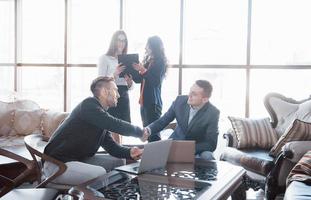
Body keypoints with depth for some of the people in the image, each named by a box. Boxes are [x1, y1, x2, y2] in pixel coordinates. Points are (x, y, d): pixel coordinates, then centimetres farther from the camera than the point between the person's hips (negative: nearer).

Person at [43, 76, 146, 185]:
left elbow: (110, 145, 8)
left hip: (79, 159, 10)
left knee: (118, 162, 8)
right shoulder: (89, 105, -17)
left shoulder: (102, 114, 12)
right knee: (101, 174, -28)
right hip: (57, 164, -10)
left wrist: (129, 152, -12)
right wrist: (141, 132, -11)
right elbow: (114, 125, -25)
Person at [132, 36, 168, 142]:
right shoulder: (148, 60, 13)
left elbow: (156, 81, -18)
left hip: (153, 101, -8)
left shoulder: (160, 62, -9)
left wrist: (143, 71, -24)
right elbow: (139, 79, 16)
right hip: (144, 100, 8)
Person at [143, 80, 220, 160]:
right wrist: (147, 130, -21)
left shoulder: (213, 113, -20)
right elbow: (162, 121, 0)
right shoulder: (180, 100, -11)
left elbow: (211, 144, -17)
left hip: (197, 148, -3)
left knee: (207, 157, -34)